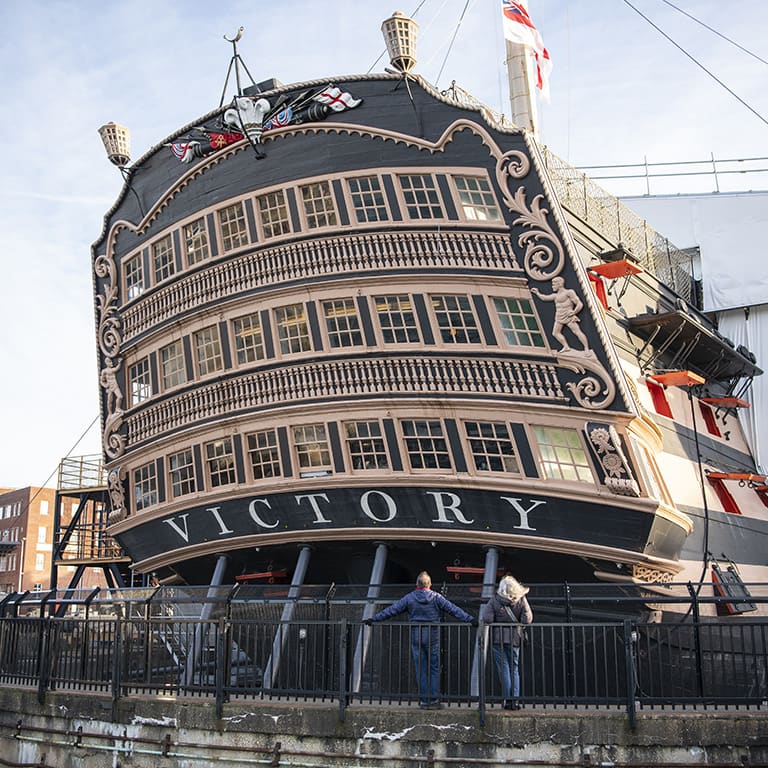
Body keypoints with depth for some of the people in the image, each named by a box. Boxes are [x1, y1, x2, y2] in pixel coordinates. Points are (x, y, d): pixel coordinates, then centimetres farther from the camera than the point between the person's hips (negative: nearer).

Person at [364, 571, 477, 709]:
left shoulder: (409, 598, 0)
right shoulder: (436, 597, -1)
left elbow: (391, 610, 2)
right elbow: (454, 609, -3)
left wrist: (373, 619, 9)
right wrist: (470, 619, -1)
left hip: (416, 637, 1)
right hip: (433, 636, -1)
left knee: (421, 670, 7)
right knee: (434, 669, 6)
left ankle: (424, 700, 9)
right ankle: (434, 699, 3)